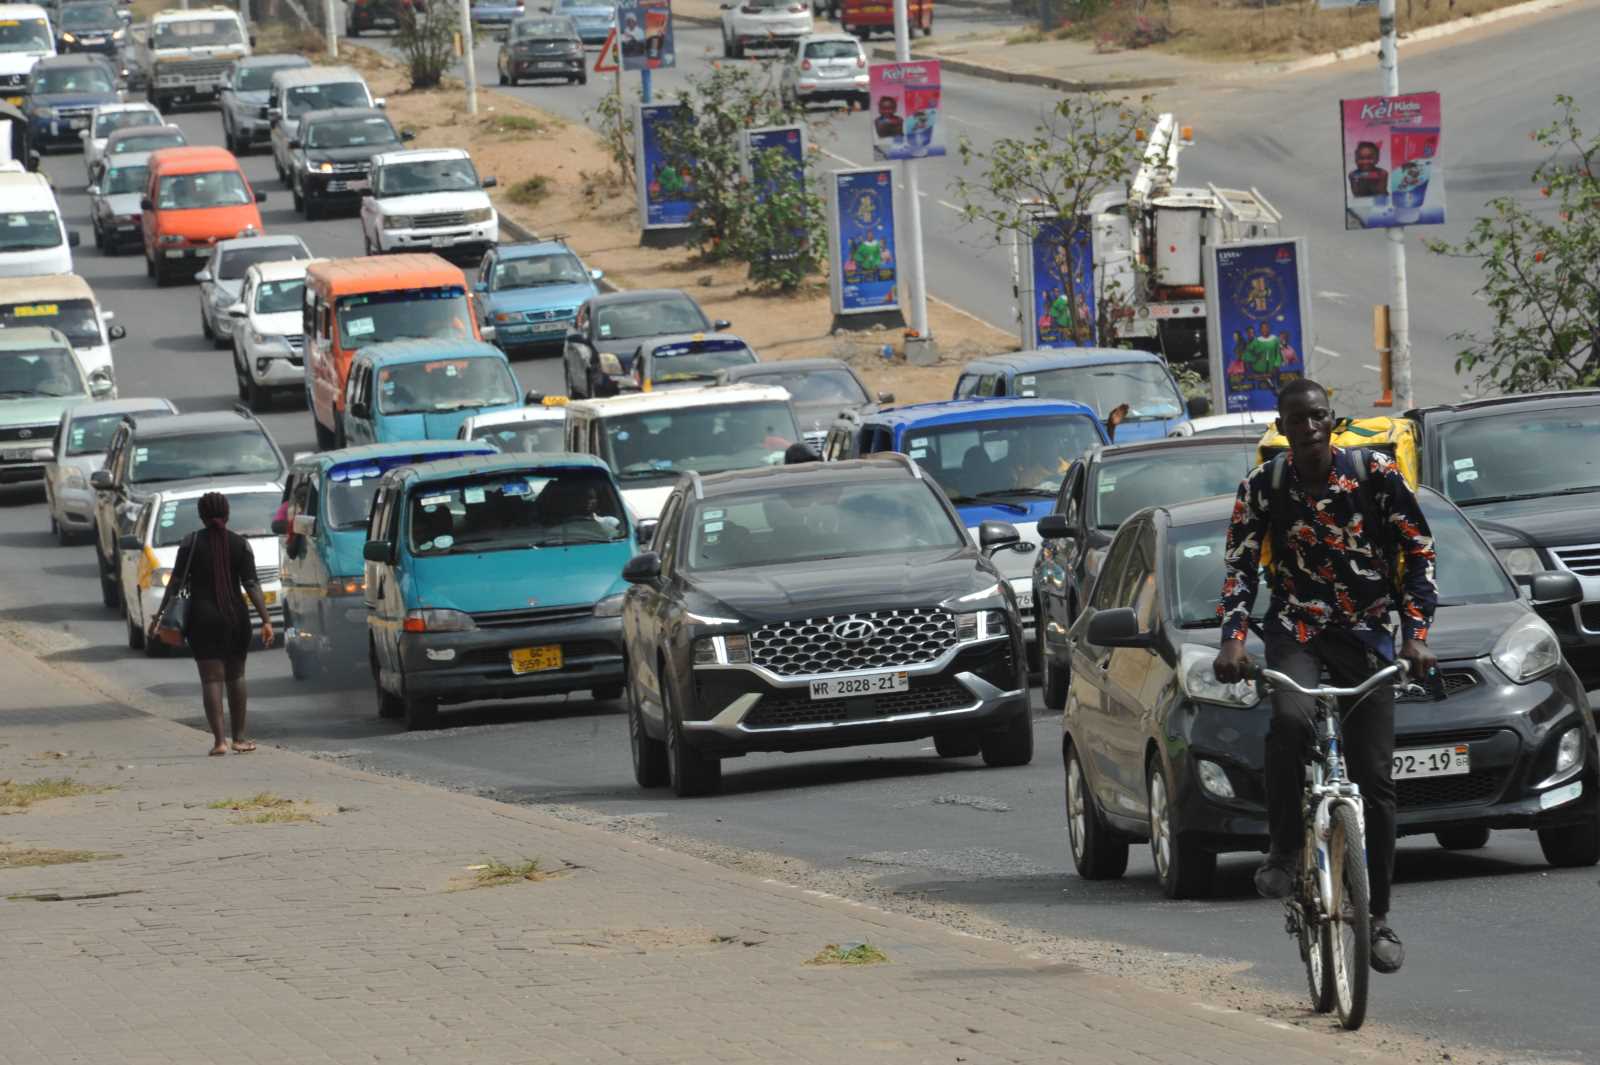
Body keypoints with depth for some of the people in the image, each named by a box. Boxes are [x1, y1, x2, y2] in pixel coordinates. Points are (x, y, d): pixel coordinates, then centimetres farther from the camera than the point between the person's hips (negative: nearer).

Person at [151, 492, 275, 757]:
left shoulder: (192, 542, -2)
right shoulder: (240, 544, 0)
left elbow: (176, 583, -5)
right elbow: (251, 586, -6)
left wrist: (159, 614, 1)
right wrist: (266, 620, -7)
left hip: (202, 618, -1)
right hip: (235, 618, 1)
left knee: (211, 679, -1)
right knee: (235, 676, 15)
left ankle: (219, 740, -11)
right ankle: (239, 738, 15)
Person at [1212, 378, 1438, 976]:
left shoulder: (1375, 474, -5)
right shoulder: (1263, 488, -2)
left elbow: (1419, 555, -1)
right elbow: (1239, 568, 0)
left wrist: (1416, 635, -12)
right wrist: (1233, 640, -16)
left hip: (1366, 634, 0)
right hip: (1296, 631, 0)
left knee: (1374, 779, -4)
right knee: (1290, 720, -34)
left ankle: (1377, 916, 7)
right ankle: (1284, 850, -17)